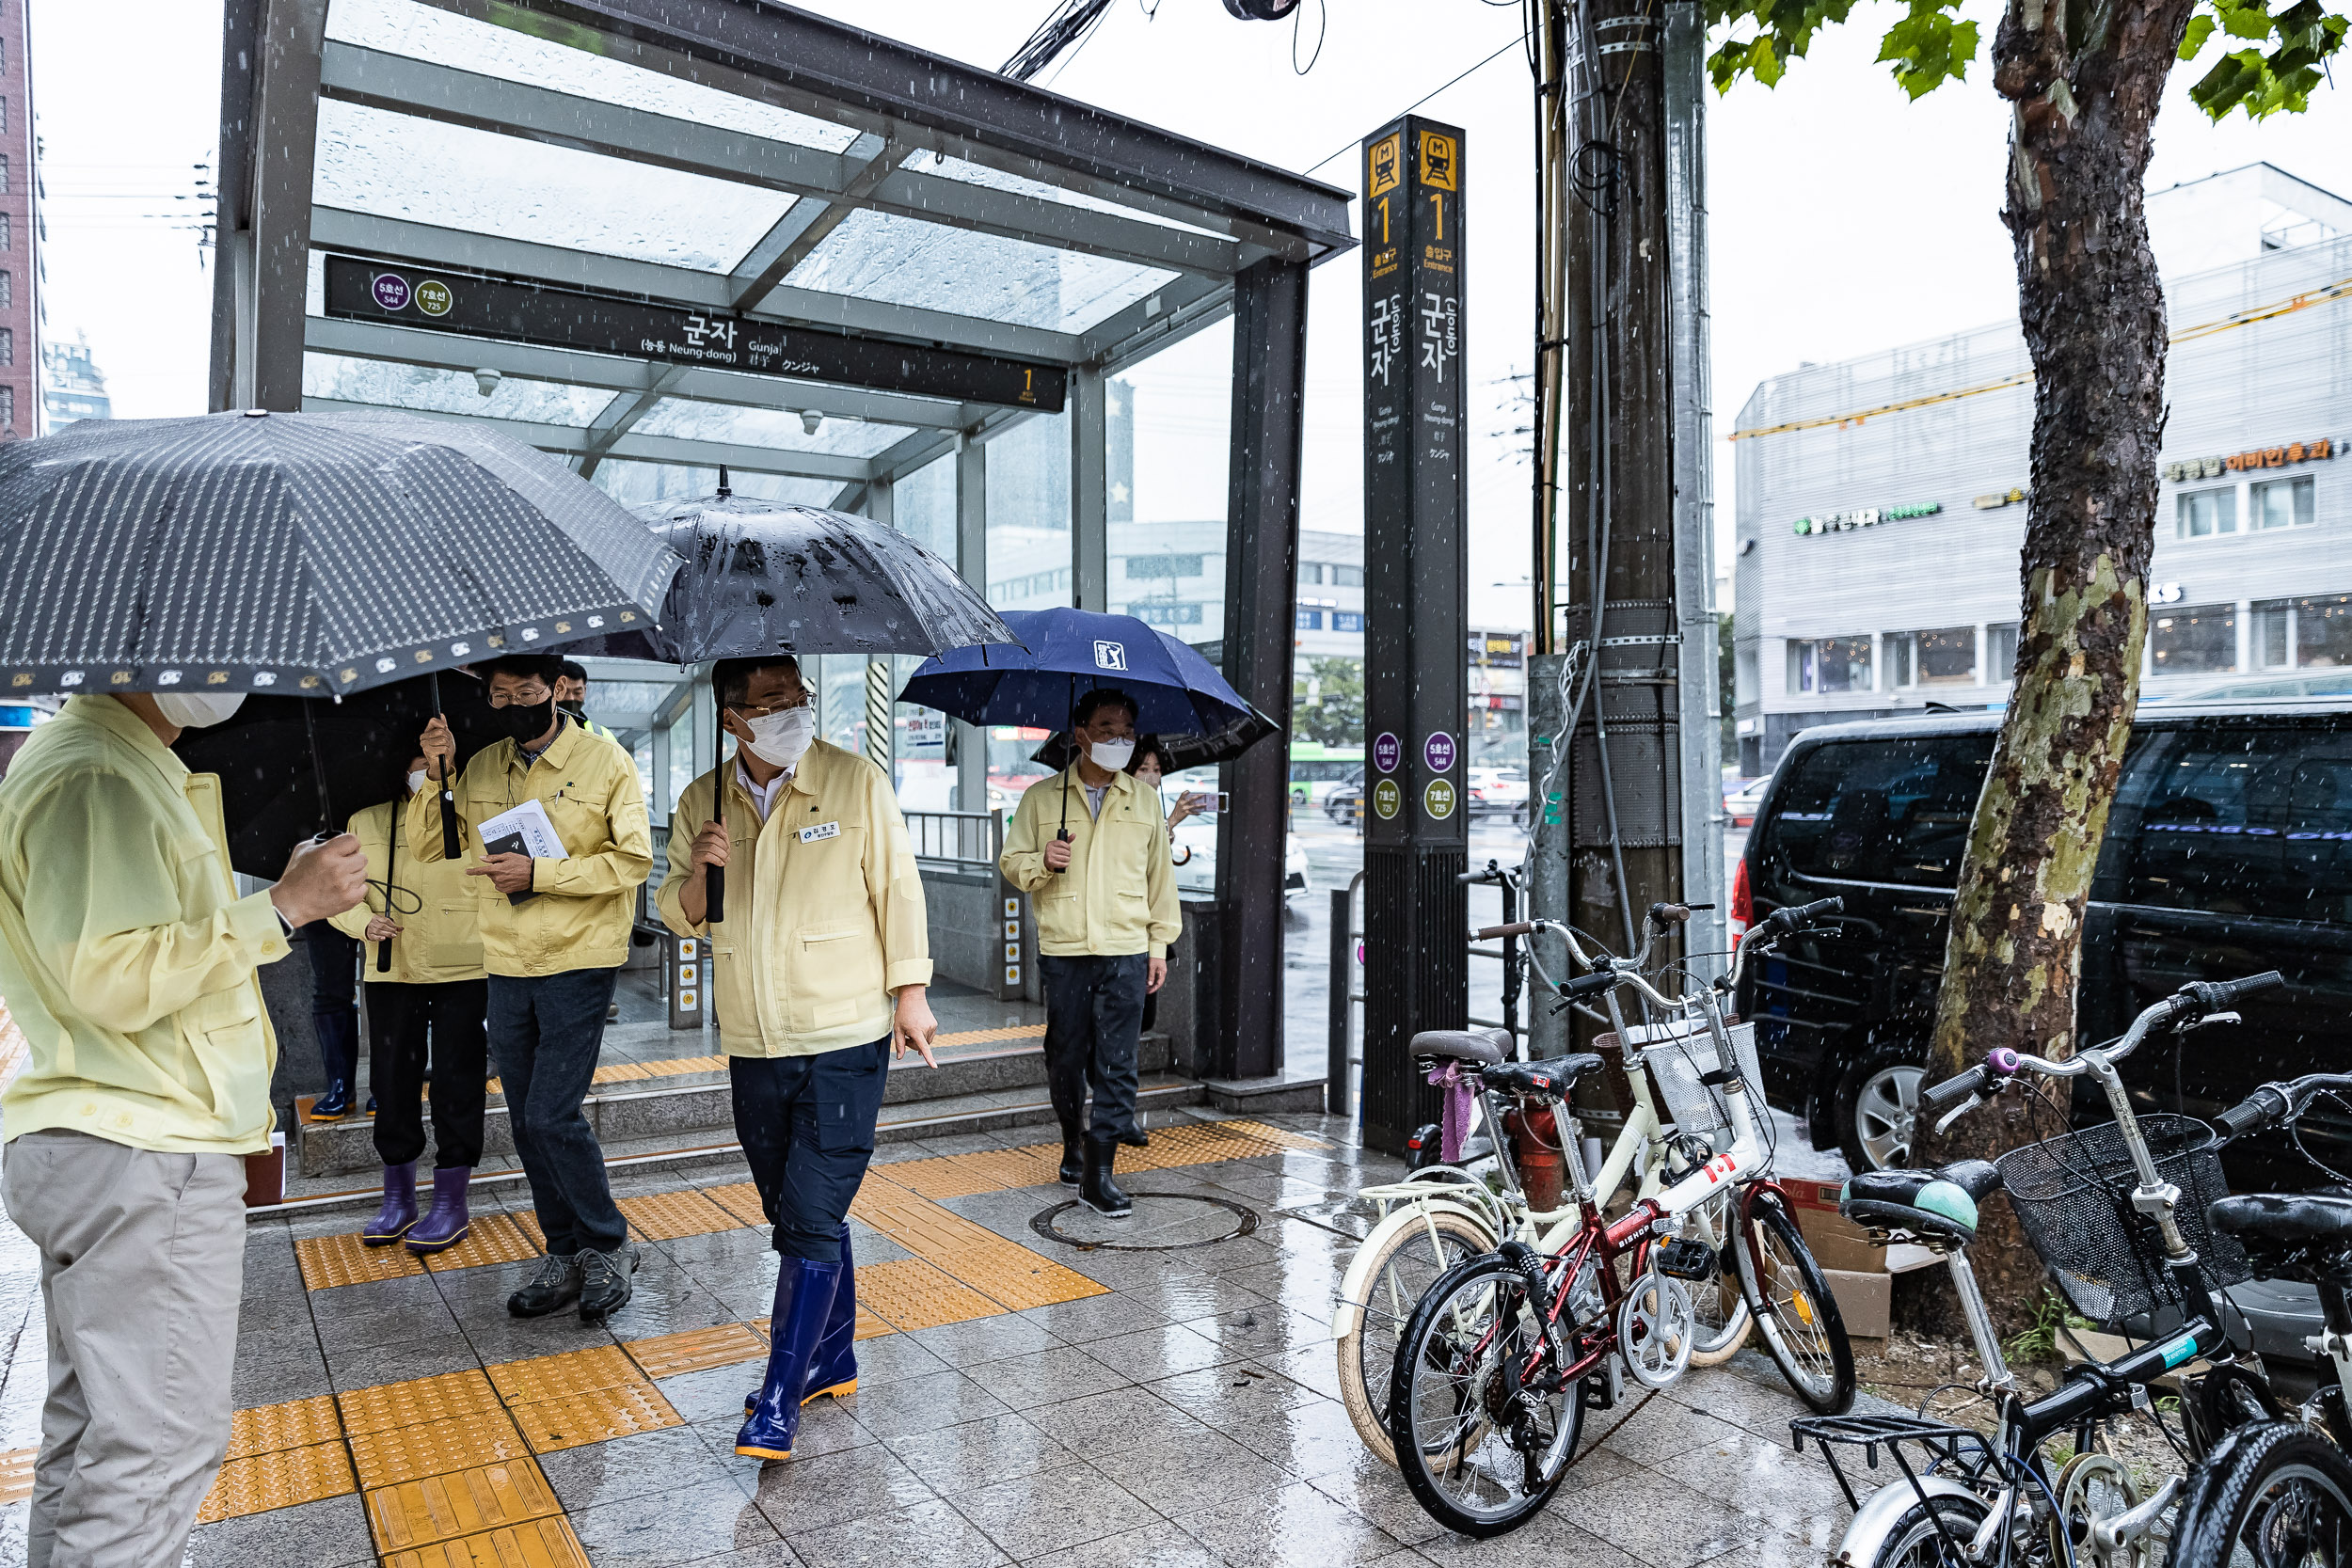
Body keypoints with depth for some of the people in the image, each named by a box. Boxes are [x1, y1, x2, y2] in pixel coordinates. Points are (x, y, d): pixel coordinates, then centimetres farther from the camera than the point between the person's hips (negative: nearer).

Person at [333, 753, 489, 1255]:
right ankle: (398, 1199, 24)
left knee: (455, 1084, 2)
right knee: (392, 1082, 9)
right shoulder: (366, 823, 9)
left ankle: (451, 1203, 12)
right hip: (390, 971, 3)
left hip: (463, 971, -3)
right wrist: (364, 922, -8)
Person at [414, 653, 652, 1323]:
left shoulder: (605, 762, -6)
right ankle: (565, 1258, 25)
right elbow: (425, 847, 11)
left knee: (552, 1114, -10)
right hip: (507, 967, 6)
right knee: (526, 1122, 11)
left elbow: (634, 860, -11)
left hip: (580, 964, -6)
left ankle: (610, 1246, 10)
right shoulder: (480, 768, 9)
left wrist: (539, 871, -18)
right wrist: (435, 774, -4)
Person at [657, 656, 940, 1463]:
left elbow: (898, 890, -2)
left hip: (845, 1040, -4)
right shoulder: (703, 801, 5)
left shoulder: (856, 781, -5)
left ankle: (781, 1396, 4)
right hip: (753, 1044, 5)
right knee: (792, 1216, 16)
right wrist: (697, 875, -12)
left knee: (813, 1220, -6)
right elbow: (681, 918, 10)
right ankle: (832, 1358, 32)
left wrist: (911, 991, -5)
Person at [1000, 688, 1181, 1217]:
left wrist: (1160, 942, 11)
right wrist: (1041, 863, -13)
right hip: (1062, 950, 0)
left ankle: (1098, 1173, 0)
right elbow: (1011, 861, 9)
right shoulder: (1041, 797, 5)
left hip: (1126, 952, 0)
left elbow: (1159, 874, 14)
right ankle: (1073, 1142, 33)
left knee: (1116, 1064, -5)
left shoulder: (1144, 801, 10)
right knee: (1065, 1057, 8)